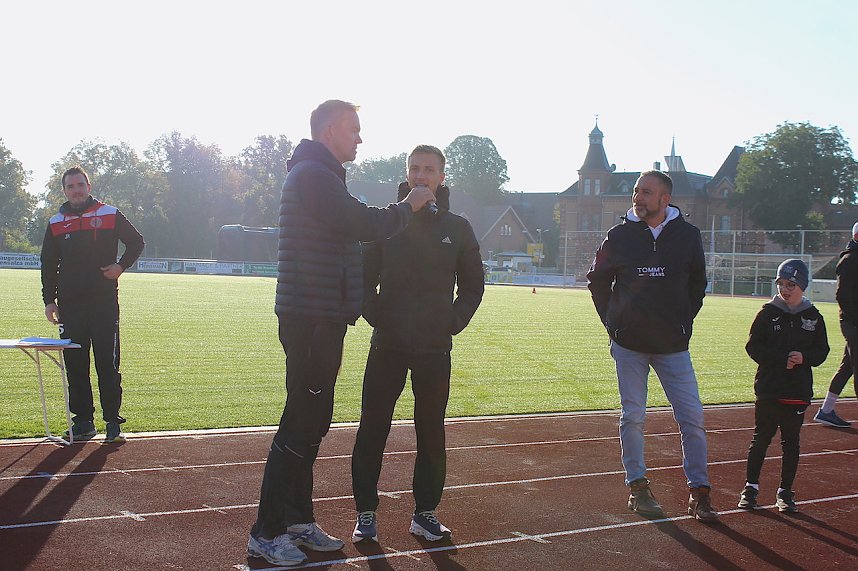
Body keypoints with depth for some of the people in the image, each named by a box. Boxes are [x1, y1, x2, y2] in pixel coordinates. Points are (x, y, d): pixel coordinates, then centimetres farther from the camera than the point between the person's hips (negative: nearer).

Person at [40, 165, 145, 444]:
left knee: (108, 364, -3)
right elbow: (48, 264, 14)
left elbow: (136, 242, 13)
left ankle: (113, 422, 2)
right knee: (75, 365, 3)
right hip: (70, 304, 3)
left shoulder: (110, 215, 4)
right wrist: (49, 300, 6)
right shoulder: (56, 223, 11)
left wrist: (121, 266, -2)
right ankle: (83, 421, 11)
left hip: (105, 303, -3)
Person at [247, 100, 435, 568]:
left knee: (313, 423, 14)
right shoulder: (313, 175, -12)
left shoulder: (319, 176, 22)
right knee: (300, 424, -8)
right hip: (311, 319, -10)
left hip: (321, 319, 10)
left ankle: (299, 520, 23)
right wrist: (408, 206, -5)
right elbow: (366, 225, -20)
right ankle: (266, 533, -1)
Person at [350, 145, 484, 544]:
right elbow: (364, 277, 9)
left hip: (435, 349, 1)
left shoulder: (457, 228, 7)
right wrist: (374, 315, -3)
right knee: (372, 429, 0)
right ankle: (366, 512, 10)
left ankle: (425, 512, 17)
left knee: (431, 432, 5)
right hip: (387, 345, 0)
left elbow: (472, 286, 13)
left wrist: (454, 322, 2)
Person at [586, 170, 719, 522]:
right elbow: (598, 281, 11)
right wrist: (613, 324, 6)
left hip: (673, 345, 0)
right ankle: (637, 486, 17)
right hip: (628, 344, 0)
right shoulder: (620, 236, -1)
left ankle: (698, 491, 7)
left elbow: (697, 283, 14)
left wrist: (684, 322, 7)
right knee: (633, 417, 4)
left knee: (692, 416, -3)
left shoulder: (687, 236, 0)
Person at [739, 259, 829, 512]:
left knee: (791, 442, 8)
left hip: (798, 391, 2)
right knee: (761, 439, 3)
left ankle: (785, 492, 17)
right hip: (768, 388, -2)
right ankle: (751, 487, 15)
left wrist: (803, 357, -14)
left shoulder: (813, 317, 5)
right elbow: (753, 347, -4)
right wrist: (782, 359, -15)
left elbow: (821, 351, 6)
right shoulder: (768, 313, 0)